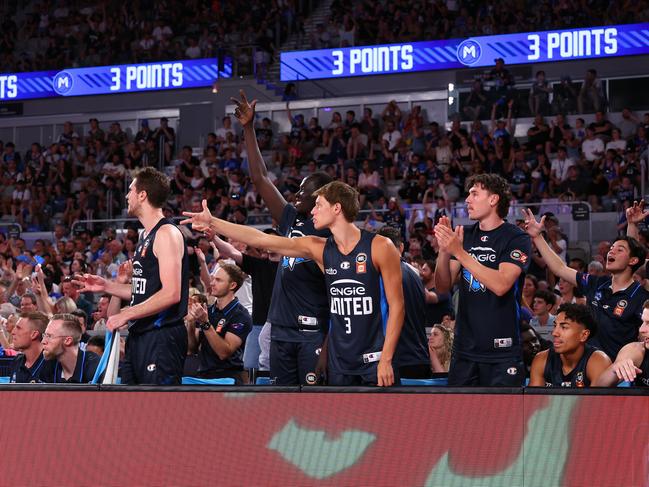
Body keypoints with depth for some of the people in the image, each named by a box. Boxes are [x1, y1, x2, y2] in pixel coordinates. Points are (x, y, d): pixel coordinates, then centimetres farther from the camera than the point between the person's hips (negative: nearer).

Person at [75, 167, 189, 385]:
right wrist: (106, 286, 18)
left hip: (162, 336, -10)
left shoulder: (167, 233, -12)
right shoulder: (147, 237, 18)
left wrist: (127, 314, -18)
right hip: (139, 335, 10)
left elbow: (171, 294, -21)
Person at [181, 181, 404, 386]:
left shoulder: (379, 247, -9)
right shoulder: (319, 249, 5)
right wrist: (213, 224, 0)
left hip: (375, 360, -5)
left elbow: (396, 305, -9)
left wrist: (386, 360, -14)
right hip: (338, 360, 5)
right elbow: (261, 239, 5)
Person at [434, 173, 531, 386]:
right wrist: (444, 250, -11)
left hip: (502, 352, -5)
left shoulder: (516, 239, -5)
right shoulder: (464, 235, 12)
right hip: (465, 348, 5)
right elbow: (443, 286, 8)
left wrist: (459, 252, -21)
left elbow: (501, 285, -20)